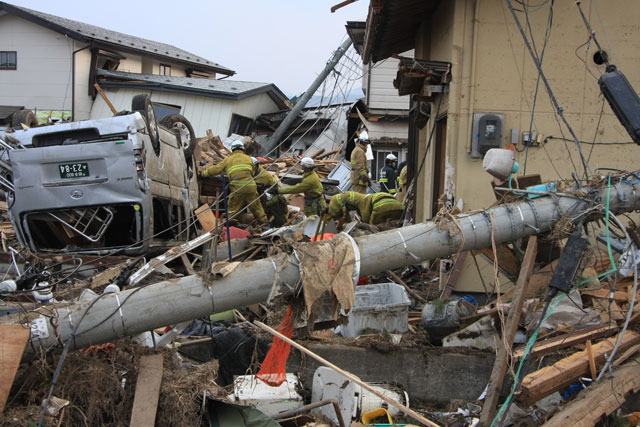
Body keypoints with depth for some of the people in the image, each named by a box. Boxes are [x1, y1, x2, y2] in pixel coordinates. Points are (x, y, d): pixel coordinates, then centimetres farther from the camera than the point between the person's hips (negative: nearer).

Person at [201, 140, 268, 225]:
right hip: (251, 185, 2)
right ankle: (264, 224, 16)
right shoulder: (248, 158, 21)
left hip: (237, 187, -2)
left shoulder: (228, 159, 16)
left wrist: (204, 173, 29)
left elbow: (216, 169, 16)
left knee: (233, 209, 6)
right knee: (256, 207, 13)